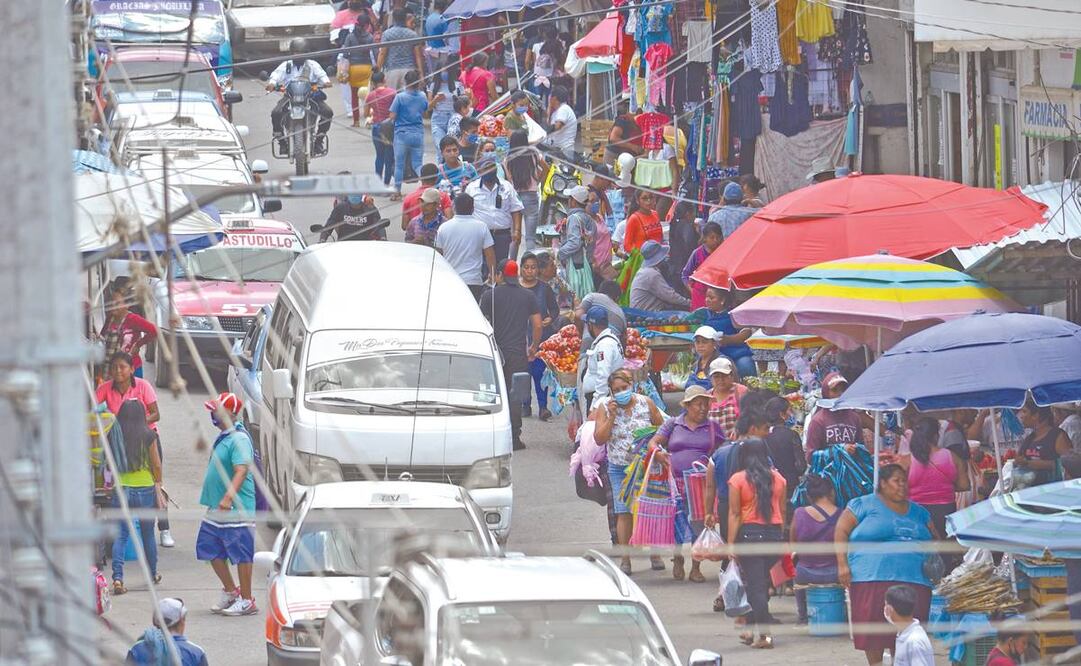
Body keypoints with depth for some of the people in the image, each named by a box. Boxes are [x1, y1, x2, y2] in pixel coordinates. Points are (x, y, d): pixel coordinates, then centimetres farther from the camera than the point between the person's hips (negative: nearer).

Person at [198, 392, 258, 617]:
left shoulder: (239, 439, -16)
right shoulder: (223, 437, 15)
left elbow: (242, 471, -27)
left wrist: (228, 497, -37)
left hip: (236, 509, -10)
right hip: (216, 509, 10)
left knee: (241, 555, -3)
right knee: (211, 550, 14)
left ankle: (246, 600, 3)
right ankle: (230, 592, 28)